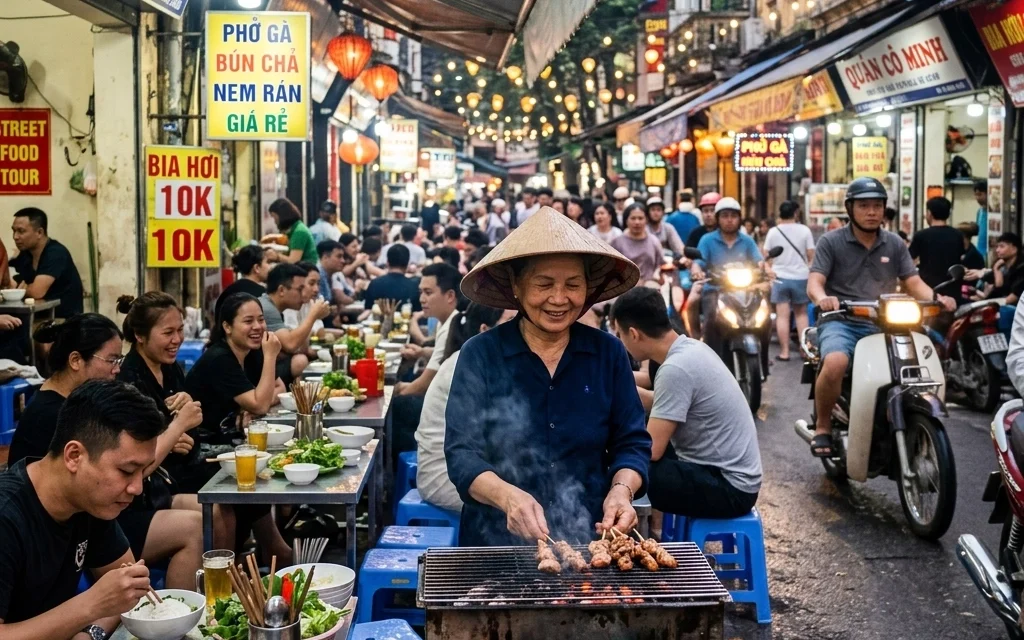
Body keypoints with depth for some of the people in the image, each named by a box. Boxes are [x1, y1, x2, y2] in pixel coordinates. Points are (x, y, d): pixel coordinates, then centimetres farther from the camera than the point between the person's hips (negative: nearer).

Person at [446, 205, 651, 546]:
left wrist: (622, 489, -13)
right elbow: (462, 453, -7)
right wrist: (507, 496, -25)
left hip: (590, 542, 1)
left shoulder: (609, 353, 5)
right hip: (497, 542, -1)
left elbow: (632, 442, 8)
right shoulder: (480, 355, -1)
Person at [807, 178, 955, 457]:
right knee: (835, 363, -36)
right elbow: (814, 282, -9)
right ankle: (823, 427, -12)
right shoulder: (831, 242, 2)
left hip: (881, 324, 4)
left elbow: (913, 282, 8)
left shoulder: (895, 244, 14)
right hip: (839, 322, -4)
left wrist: (937, 298, -14)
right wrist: (822, 298, -33)